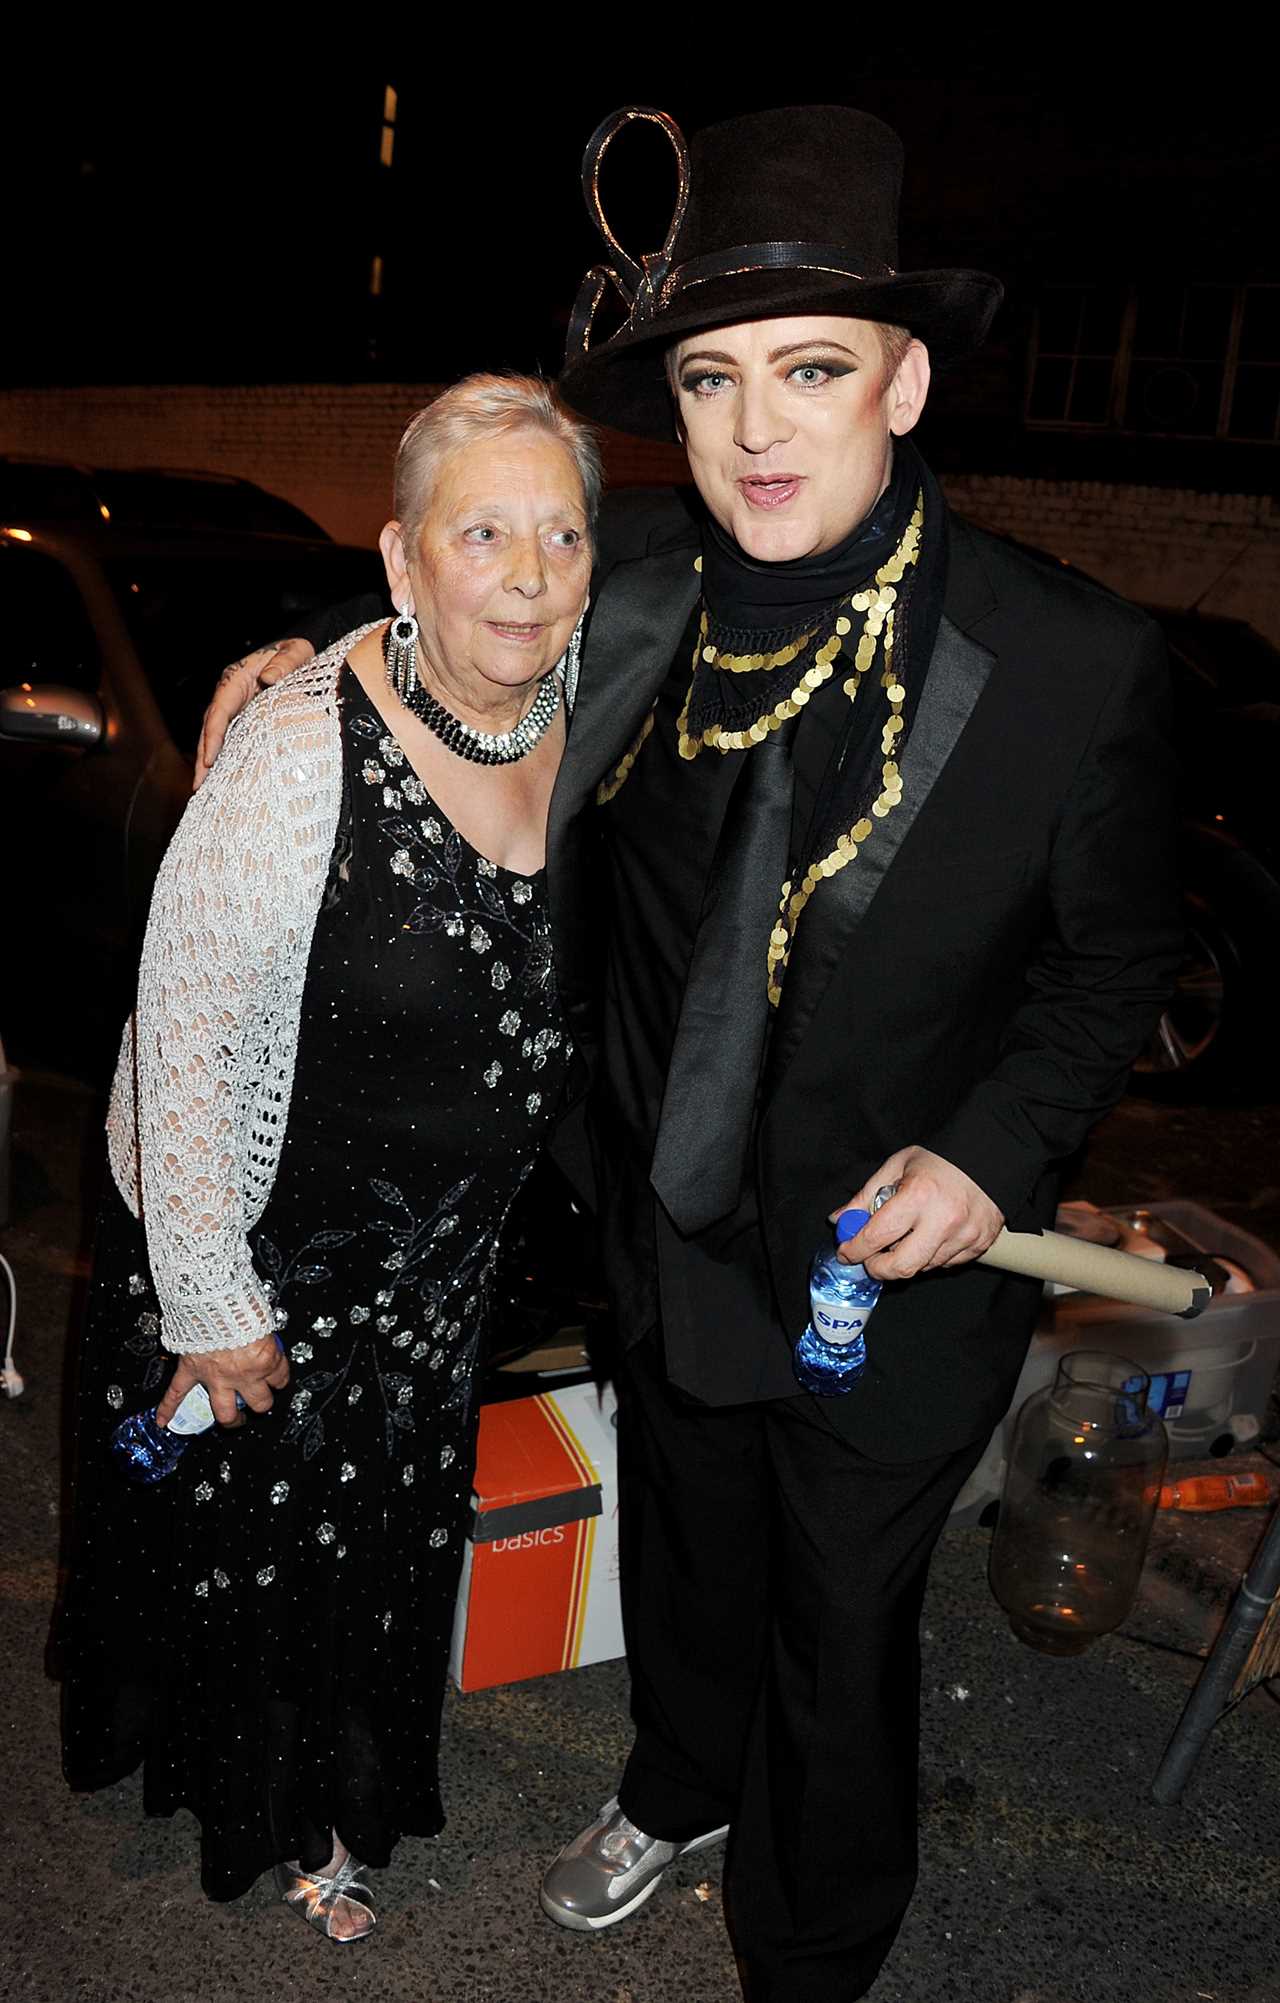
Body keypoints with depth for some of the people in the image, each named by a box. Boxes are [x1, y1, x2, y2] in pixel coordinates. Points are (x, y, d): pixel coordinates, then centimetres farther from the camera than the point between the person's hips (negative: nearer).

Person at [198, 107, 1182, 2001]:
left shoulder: (1073, 661, -23)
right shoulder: (629, 578, -13)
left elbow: (1118, 957, -9)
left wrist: (995, 1150, -22)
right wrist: (309, 651, -1)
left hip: (894, 1270, -4)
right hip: (667, 1230, 4)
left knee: (841, 1632, 18)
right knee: (683, 1551, 29)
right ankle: (679, 1784, 63)